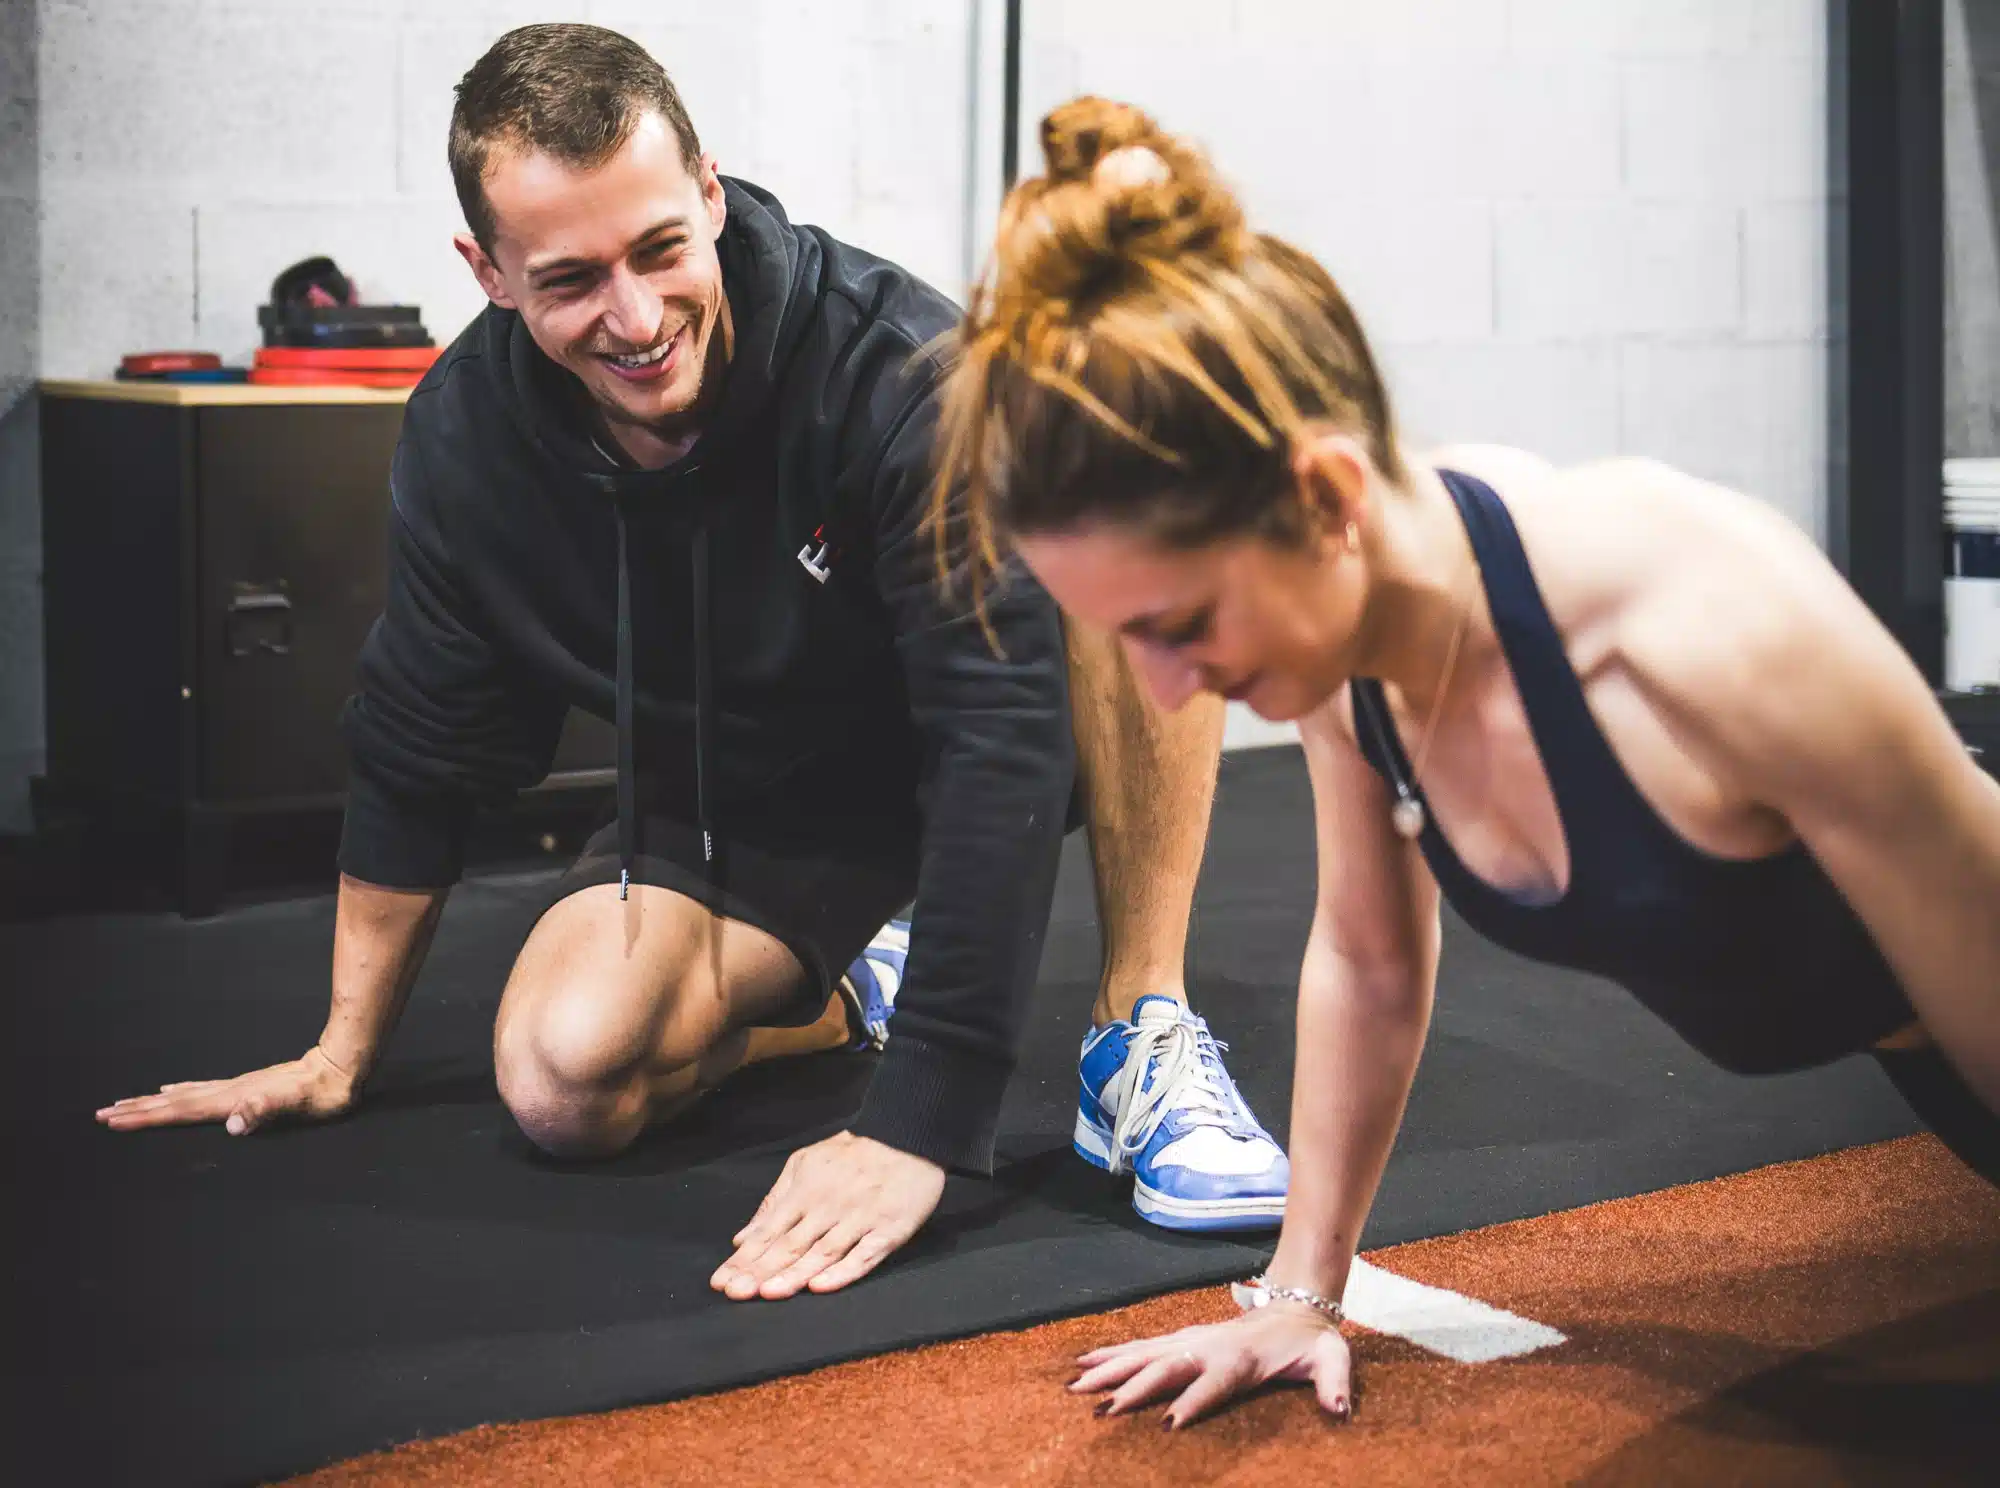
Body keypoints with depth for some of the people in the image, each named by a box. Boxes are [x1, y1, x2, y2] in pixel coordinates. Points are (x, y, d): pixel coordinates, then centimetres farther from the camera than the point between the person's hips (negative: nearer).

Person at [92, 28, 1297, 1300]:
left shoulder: (901, 370, -32)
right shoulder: (465, 439, -17)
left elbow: (1002, 730, -37)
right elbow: (419, 756, -2)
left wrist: (921, 1122, -43)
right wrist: (343, 1052, 5)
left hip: (953, 770, -3)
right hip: (741, 805, 4)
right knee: (565, 1081, -24)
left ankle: (1142, 1038, -23)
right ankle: (849, 991, 9)